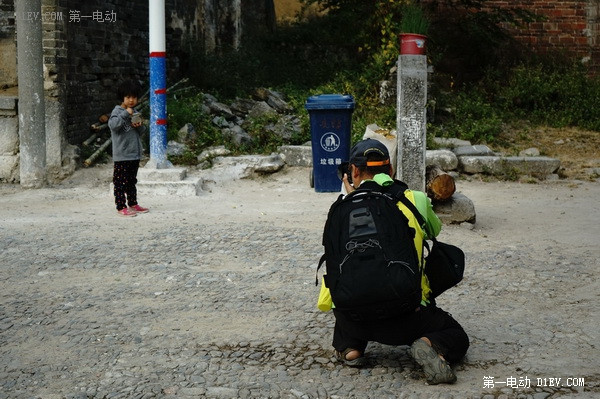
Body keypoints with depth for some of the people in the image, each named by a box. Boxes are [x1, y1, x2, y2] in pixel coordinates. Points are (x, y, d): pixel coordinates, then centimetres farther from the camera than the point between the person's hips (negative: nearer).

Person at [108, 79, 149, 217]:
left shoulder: (135, 112, 13)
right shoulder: (117, 111, -8)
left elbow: (142, 131, 17)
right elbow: (113, 124, -27)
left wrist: (140, 126, -5)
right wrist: (126, 114, -27)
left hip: (135, 154, 8)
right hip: (122, 155, -8)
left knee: (132, 181, 17)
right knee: (120, 182, -4)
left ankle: (133, 204, 25)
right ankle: (121, 207, -2)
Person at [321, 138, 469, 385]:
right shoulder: (417, 200, 2)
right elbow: (434, 229, 25)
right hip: (407, 317, -1)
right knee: (458, 339, 25)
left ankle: (349, 348, 14)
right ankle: (429, 346, -9)